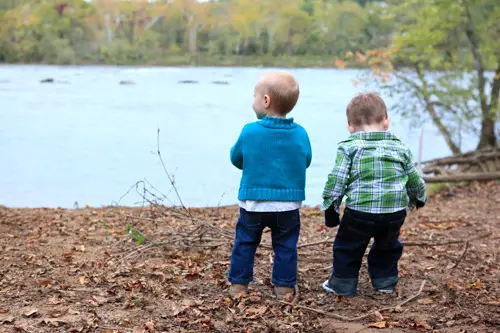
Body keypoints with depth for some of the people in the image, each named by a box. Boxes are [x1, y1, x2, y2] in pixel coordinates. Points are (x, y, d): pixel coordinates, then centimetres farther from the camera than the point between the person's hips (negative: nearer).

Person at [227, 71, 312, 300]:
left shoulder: (249, 131, -9)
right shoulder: (300, 134, -4)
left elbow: (236, 158, 4)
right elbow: (305, 162, 9)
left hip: (253, 203, -1)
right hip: (288, 204, 1)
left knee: (245, 243, 13)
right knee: (285, 246, 12)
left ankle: (238, 283, 18)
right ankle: (284, 286, 16)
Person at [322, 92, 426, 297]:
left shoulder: (348, 148, 0)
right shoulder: (400, 148, 12)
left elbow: (336, 180, -7)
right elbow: (414, 180, 21)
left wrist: (330, 207, 2)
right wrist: (417, 199, 40)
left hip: (359, 211, -3)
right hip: (396, 211, 4)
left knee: (348, 247, 17)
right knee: (387, 246, 28)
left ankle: (343, 284, 23)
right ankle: (385, 281, 36)